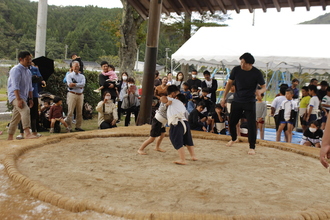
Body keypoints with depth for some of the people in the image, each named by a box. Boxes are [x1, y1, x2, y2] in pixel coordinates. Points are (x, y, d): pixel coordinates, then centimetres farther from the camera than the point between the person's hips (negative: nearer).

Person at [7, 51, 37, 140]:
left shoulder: (28, 71, 16)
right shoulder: (16, 70, -11)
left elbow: (30, 87, 22)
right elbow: (15, 86, -20)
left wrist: (30, 99, 16)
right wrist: (18, 99, -28)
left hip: (23, 97, 9)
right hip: (15, 96, -9)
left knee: (16, 118, 12)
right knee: (25, 110, -30)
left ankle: (10, 137, 21)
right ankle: (27, 133, -39)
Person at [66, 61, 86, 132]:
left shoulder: (82, 76, 14)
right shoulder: (69, 75, 5)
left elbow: (83, 84, -5)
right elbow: (69, 85, -10)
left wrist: (74, 84, -15)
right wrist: (79, 85, -9)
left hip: (80, 95, 4)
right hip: (72, 94, -4)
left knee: (80, 112, 6)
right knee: (70, 112, -6)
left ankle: (78, 126, 14)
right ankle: (69, 127, -2)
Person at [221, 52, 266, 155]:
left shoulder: (257, 73, -14)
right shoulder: (236, 70, -7)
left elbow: (264, 87, -6)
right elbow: (229, 83, 6)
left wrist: (260, 91, -31)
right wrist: (224, 97, 7)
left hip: (250, 102, -3)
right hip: (237, 101, 3)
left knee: (251, 125, -8)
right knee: (232, 122, 11)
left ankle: (252, 147, 4)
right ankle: (234, 139, 41)